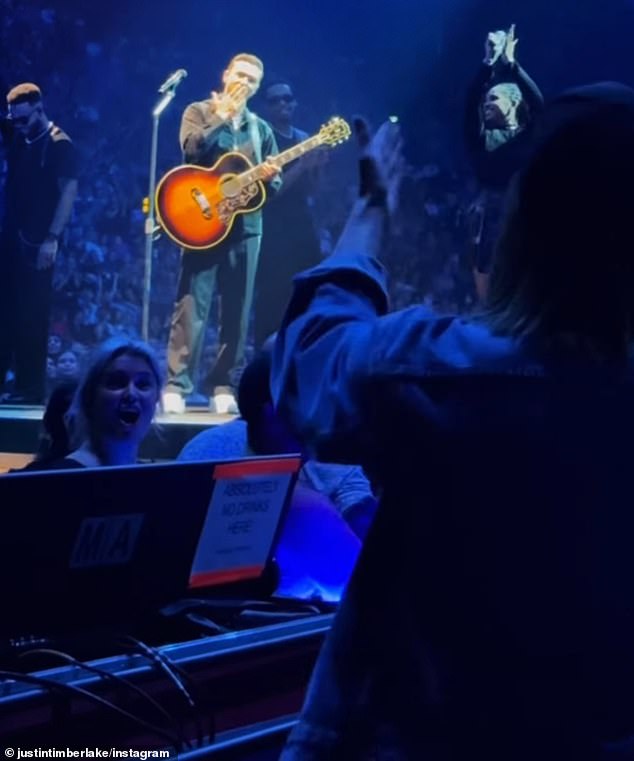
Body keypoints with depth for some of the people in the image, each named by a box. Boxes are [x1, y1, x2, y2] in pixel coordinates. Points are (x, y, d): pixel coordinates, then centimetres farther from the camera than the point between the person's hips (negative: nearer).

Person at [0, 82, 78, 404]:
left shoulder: (59, 145, -9)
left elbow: (69, 192, -15)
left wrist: (52, 239, -22)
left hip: (36, 241, -7)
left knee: (31, 314, -5)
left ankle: (31, 387, 0)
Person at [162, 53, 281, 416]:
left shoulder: (261, 129, 15)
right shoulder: (200, 111, 5)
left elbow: (275, 185, 15)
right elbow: (193, 147, -17)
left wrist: (271, 177, -8)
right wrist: (224, 114, -12)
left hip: (246, 226, 4)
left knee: (237, 313, 3)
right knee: (192, 307, -7)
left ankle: (224, 388, 9)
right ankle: (177, 387, -6)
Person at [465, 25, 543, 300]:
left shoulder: (531, 139, 4)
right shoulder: (482, 141, 11)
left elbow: (538, 103, -12)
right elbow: (471, 103, -1)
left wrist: (510, 63, -13)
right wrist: (488, 63, -9)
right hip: (487, 227, 4)